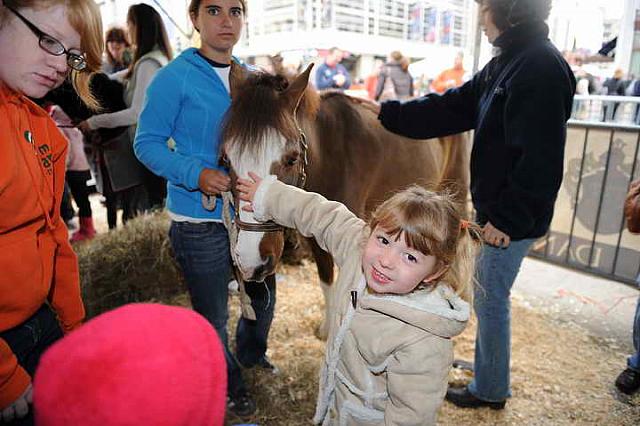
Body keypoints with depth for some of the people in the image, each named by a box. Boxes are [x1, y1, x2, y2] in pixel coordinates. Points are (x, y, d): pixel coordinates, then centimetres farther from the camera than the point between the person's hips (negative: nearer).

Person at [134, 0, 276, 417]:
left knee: (264, 293, 23)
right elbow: (147, 143, -11)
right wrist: (195, 173, -26)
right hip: (200, 222, -6)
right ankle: (229, 384, 40)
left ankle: (251, 352, 54)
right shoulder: (176, 77, -13)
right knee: (214, 315, 12)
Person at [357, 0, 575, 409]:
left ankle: (490, 390, 28)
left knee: (491, 300, 6)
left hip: (513, 220, -9)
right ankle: (489, 380, 42)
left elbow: (540, 161, -25)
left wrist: (508, 218, -20)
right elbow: (452, 108, 12)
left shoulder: (541, 66, -20)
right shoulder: (507, 62, 10)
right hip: (496, 209, 9)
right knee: (488, 297, 21)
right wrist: (387, 112, 10)